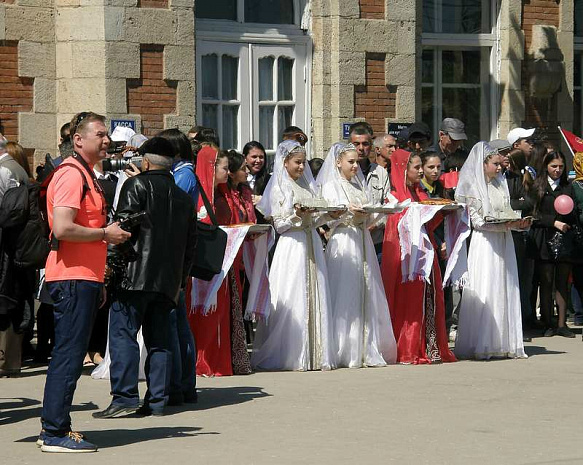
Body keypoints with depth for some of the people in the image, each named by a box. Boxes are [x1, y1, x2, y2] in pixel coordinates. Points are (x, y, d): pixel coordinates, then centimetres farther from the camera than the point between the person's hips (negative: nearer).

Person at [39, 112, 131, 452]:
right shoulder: (72, 175, -13)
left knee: (69, 355, 12)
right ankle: (56, 433, -9)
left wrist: (98, 282, 24)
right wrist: (106, 234, -12)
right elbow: (63, 228, -24)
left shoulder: (87, 175, 20)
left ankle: (55, 427, 16)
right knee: (69, 354, -10)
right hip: (73, 279, -10)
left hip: (84, 279, 10)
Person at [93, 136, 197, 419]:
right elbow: (190, 245, 20)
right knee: (159, 340, 8)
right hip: (167, 280, 6)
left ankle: (125, 398, -14)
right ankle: (157, 401, 5)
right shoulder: (184, 198, 19)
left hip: (135, 274, -6)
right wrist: (180, 281, 23)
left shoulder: (136, 185, 0)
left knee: (123, 335, -7)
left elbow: (123, 226, -11)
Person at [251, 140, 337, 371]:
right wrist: (296, 216, -22)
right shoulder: (279, 189, -2)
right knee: (293, 299, -8)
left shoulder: (306, 186, 16)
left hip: (311, 245, 6)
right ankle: (293, 355, -6)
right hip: (291, 246, -6)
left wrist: (328, 215, 2)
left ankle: (314, 354, 3)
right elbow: (279, 224, -6)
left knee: (314, 298, 3)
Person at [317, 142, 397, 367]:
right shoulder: (330, 186, 1)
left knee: (366, 297, 3)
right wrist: (350, 214, -21)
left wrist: (366, 216, -4)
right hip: (342, 242, -6)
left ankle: (367, 350, 4)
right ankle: (344, 352, -8)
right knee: (345, 296, -9)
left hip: (363, 243, 6)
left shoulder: (359, 186, 20)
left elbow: (369, 218, 17)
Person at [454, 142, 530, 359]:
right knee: (484, 292, -11)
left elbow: (507, 213, 18)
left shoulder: (501, 186, 17)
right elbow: (477, 221, -9)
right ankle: (480, 346, -11)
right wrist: (505, 225, -18)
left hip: (503, 243, 7)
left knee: (505, 291, 2)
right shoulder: (473, 187, -3)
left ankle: (504, 343, 3)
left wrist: (520, 223, -3)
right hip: (484, 244, -7)